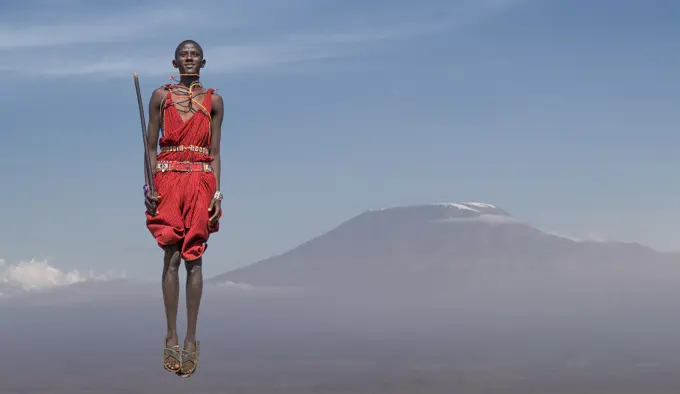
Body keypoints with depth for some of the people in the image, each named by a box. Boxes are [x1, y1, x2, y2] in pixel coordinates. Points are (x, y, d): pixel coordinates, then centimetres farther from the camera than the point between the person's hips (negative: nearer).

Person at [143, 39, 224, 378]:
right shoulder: (161, 96, 7)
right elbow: (151, 146, 7)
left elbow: (214, 153, 8)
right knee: (171, 257, -3)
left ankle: (191, 337, 1)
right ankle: (172, 336, 0)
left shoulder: (213, 101, 9)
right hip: (167, 180, 0)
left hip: (201, 182, 0)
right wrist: (149, 186, -4)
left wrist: (217, 193, -1)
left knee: (193, 259, -1)